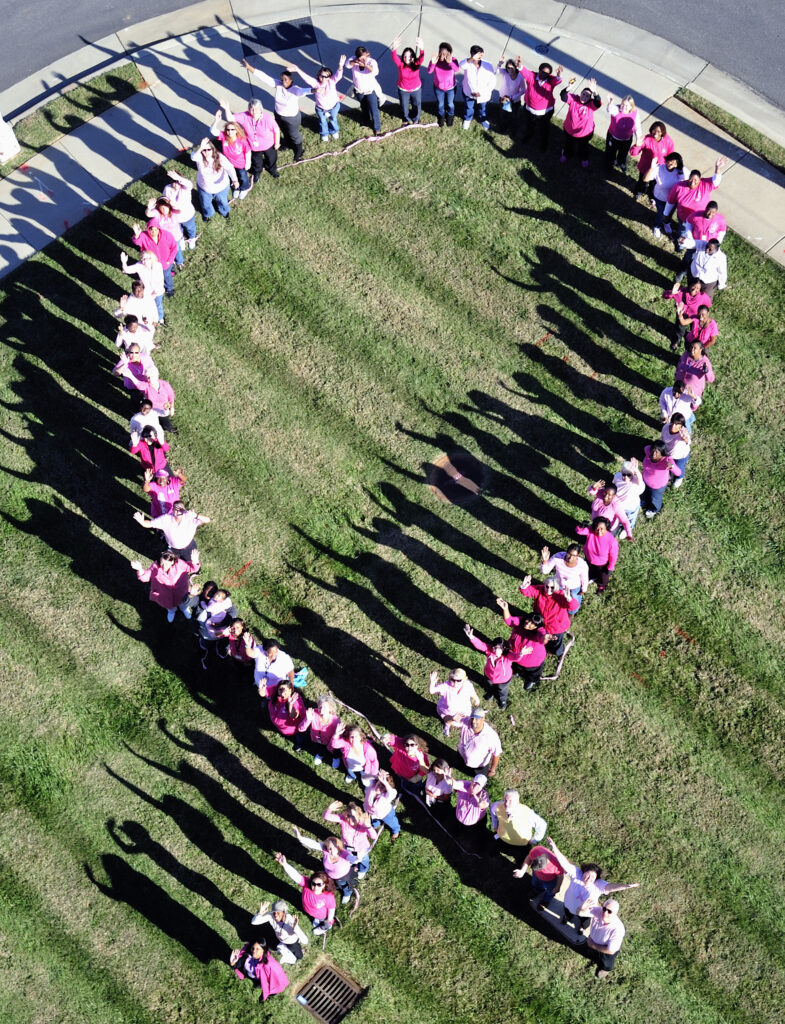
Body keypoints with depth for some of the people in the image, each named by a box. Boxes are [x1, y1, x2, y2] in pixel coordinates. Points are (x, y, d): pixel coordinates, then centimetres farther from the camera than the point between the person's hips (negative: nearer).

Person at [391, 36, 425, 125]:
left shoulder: (416, 64, -24)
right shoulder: (400, 64, -25)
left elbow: (421, 58, -46)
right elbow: (394, 57, -45)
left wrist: (421, 48, -71)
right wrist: (394, 49, -71)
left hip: (416, 89, 0)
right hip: (403, 90, 0)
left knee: (417, 106, 21)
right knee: (404, 107, 21)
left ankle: (415, 119, 53)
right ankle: (406, 120, 52)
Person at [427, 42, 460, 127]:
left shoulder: (453, 60, -29)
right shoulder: (436, 59, -25)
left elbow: (457, 69, -49)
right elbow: (429, 71, -37)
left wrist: (450, 62, -71)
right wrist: (432, 63, -58)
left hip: (450, 88, -1)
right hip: (438, 87, 1)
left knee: (450, 104, 24)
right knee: (440, 104, 25)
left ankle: (450, 117, 55)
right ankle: (441, 117, 56)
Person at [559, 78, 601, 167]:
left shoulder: (591, 104, -26)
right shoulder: (573, 99, -23)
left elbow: (598, 102, -48)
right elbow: (563, 96, -39)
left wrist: (595, 92, -67)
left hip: (585, 133, -1)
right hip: (569, 130, 1)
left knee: (583, 147, 29)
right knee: (568, 145, 31)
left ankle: (584, 159, 60)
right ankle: (566, 155, 64)